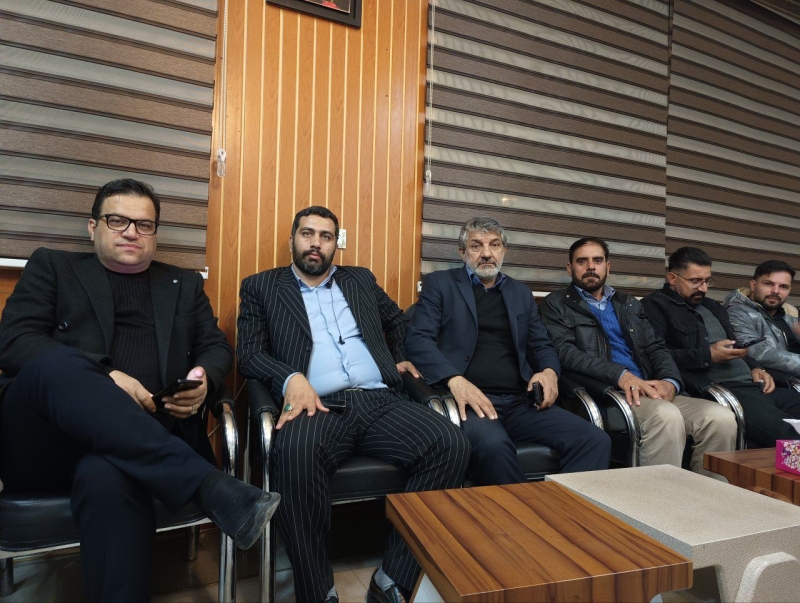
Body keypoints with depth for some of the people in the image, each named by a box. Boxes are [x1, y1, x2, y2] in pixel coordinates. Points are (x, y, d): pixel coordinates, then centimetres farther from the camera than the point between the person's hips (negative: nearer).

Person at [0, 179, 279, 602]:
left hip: (142, 437, 0)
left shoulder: (185, 284, 22)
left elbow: (217, 347, 16)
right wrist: (103, 378, -15)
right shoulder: (52, 266, 17)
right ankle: (211, 486, -40)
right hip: (45, 438, 1)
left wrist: (203, 378, -10)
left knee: (107, 479, -36)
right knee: (58, 362, -34)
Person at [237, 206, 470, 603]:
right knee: (295, 455, -38)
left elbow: (398, 320, 40)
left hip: (381, 401, 4)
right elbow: (248, 354, 4)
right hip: (319, 406, -3)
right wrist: (291, 378, -14)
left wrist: (400, 359, 25)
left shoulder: (362, 280, 25)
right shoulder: (260, 287, 16)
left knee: (451, 444, -24)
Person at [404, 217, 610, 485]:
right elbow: (418, 339, -3)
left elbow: (541, 345, 23)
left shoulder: (521, 293, 22)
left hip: (520, 402, 5)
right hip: (472, 399, -4)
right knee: (493, 444, -36)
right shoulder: (439, 283, 8)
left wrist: (549, 371, -2)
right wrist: (455, 380, -21)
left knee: (596, 440, -17)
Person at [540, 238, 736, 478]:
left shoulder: (630, 304, 25)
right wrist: (621, 375, -21)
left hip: (649, 391, 6)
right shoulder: (556, 304, 7)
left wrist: (670, 381, -7)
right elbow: (565, 352, -8)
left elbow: (656, 348, 16)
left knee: (722, 417, -16)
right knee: (667, 415, -33)